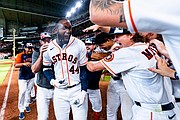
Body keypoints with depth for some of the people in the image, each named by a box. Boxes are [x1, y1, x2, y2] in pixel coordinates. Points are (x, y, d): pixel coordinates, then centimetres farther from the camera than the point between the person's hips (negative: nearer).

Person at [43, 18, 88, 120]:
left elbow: (84, 69, -5)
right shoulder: (49, 47, -3)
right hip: (59, 91, 3)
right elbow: (46, 68, 10)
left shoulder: (79, 45, -11)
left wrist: (83, 91, -9)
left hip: (77, 89, -2)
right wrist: (53, 81, -9)